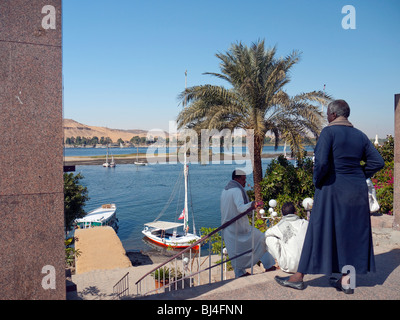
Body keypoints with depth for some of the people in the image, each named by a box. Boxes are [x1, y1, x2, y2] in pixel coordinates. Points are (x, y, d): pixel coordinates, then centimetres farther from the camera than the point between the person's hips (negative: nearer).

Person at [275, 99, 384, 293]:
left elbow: (321, 162, -24)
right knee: (351, 233, 13)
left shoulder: (329, 131, -12)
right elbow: (377, 162, 7)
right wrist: (358, 176, 11)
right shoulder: (360, 135, 8)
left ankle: (299, 277, 15)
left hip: (332, 188, -6)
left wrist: (316, 181, -8)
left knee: (320, 231, 2)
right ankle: (346, 281, 21)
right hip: (357, 190, 6)